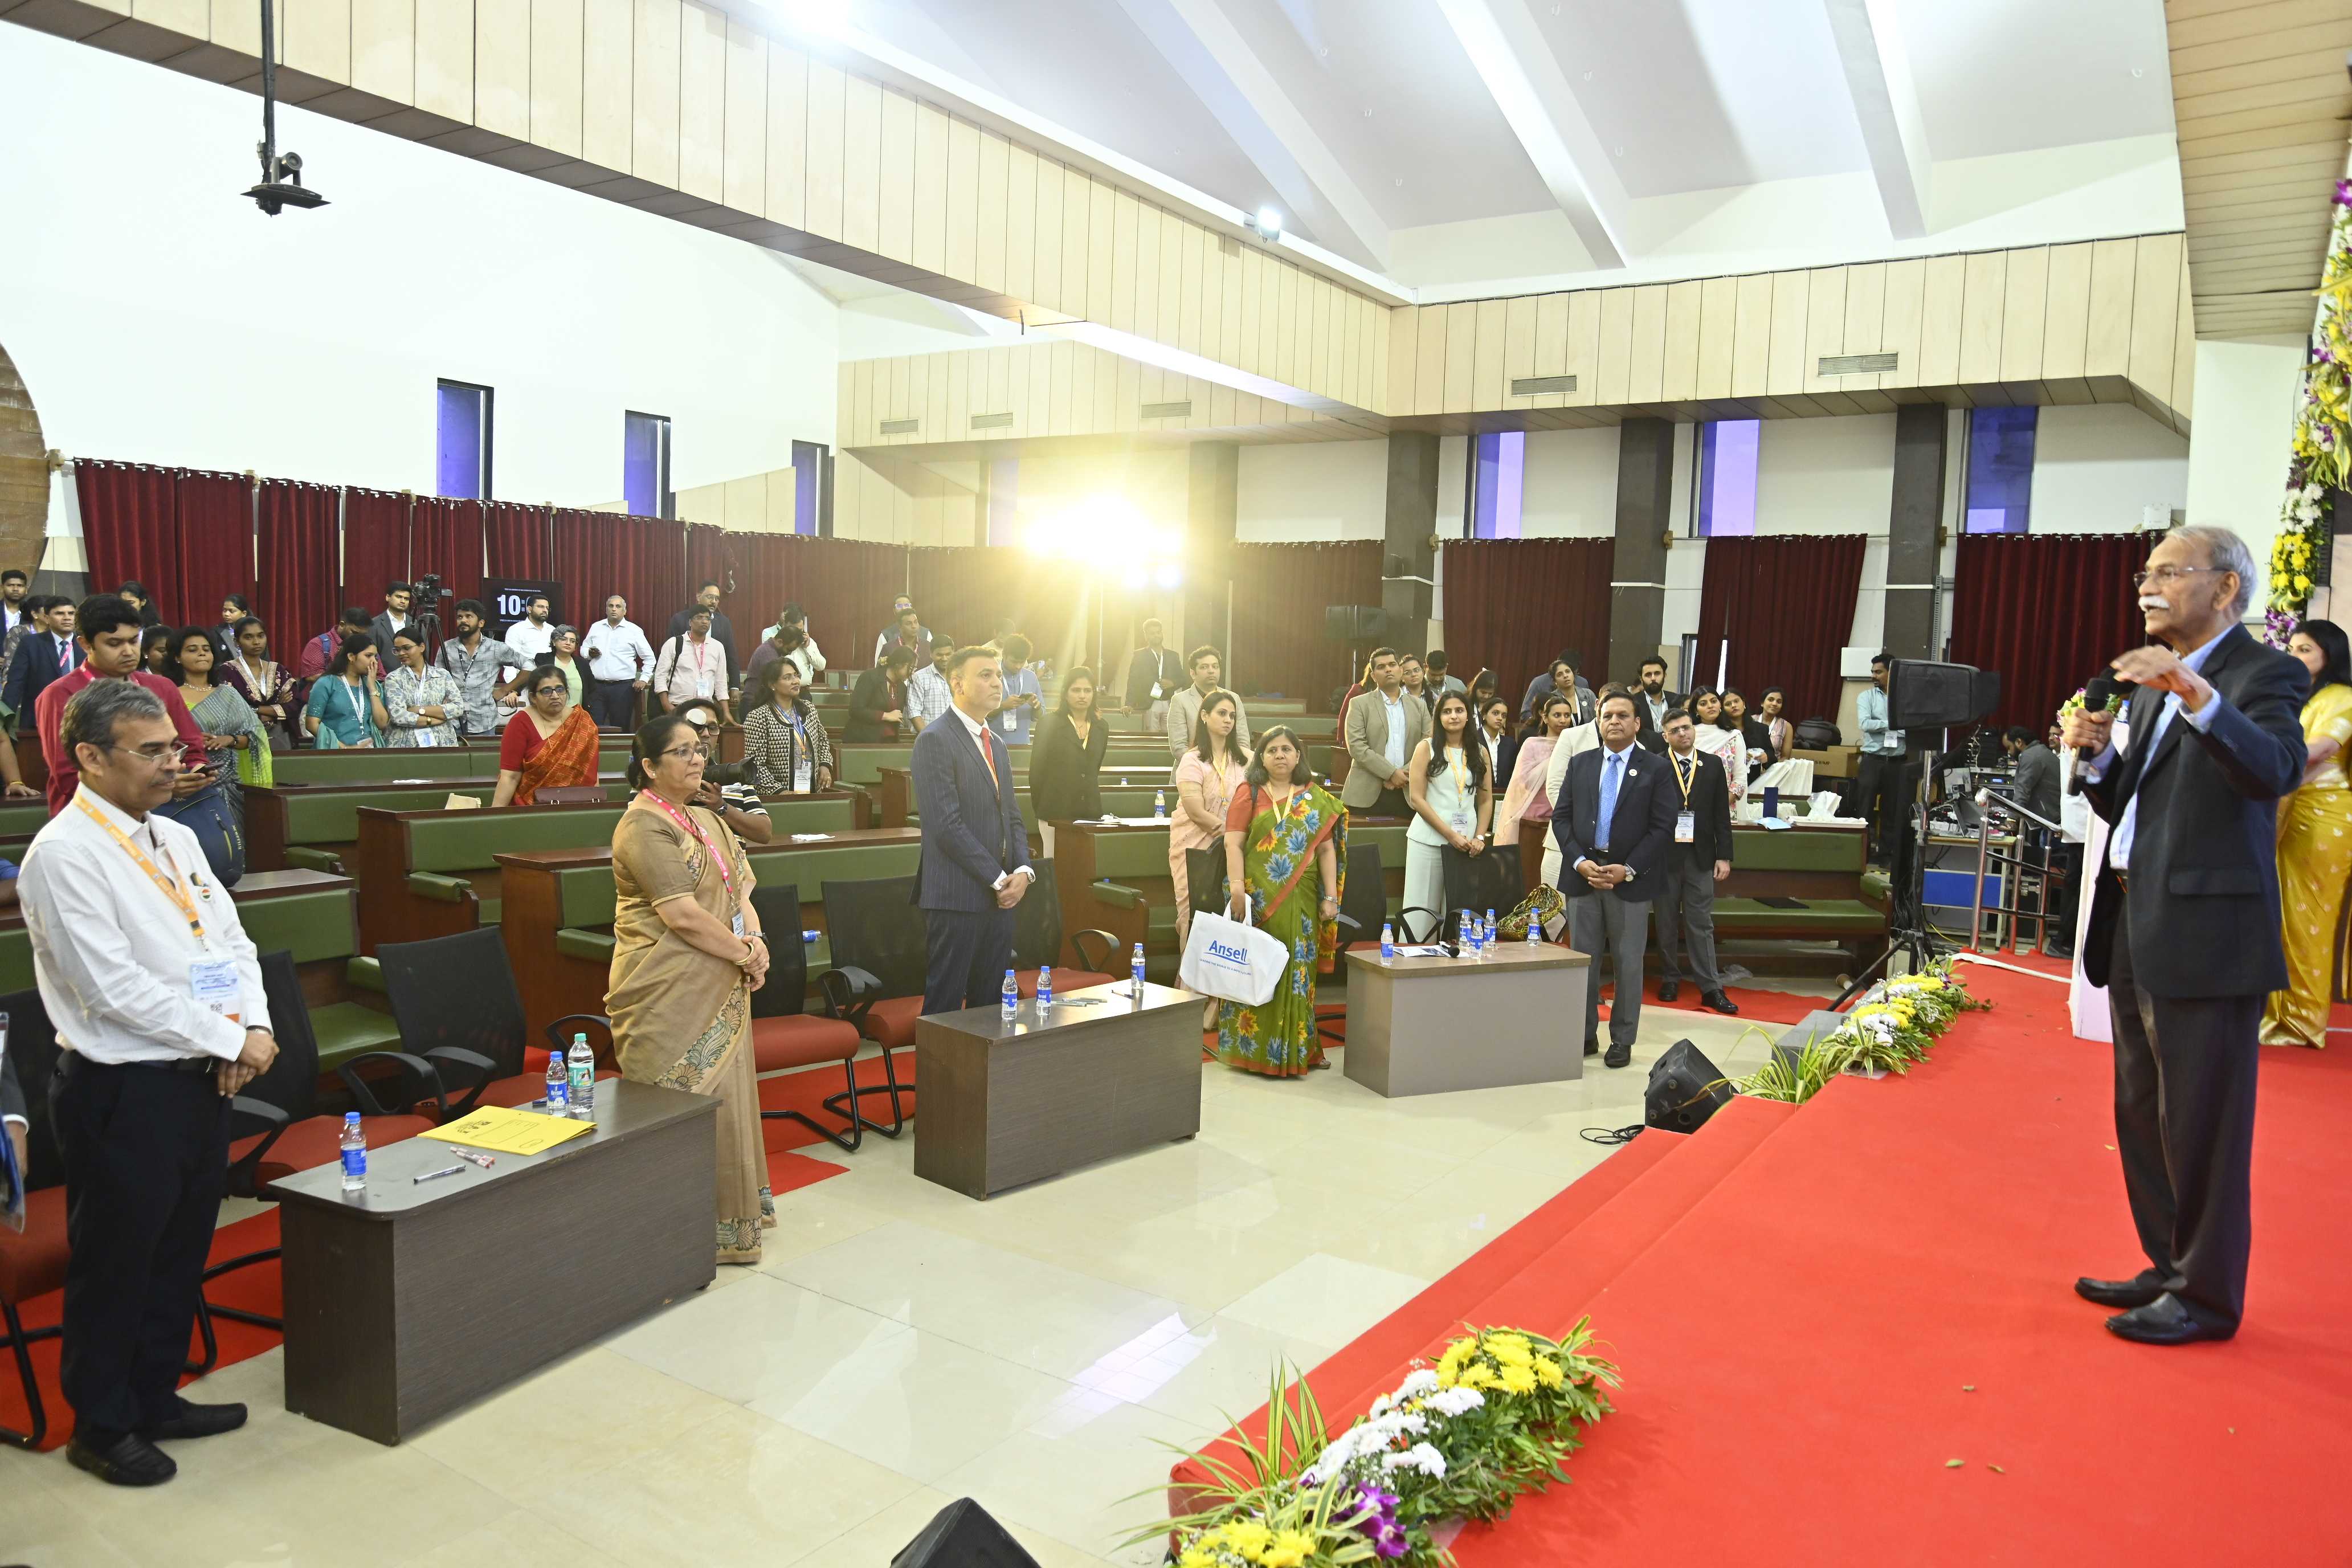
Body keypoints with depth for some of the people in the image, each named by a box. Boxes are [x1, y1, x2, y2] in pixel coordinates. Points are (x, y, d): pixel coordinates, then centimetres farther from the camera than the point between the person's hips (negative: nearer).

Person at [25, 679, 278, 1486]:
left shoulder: (175, 838, 9)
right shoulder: (65, 855, -16)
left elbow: (231, 939, 10)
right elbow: (114, 986, -21)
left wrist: (254, 1027, -7)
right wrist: (229, 1040, -17)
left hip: (200, 1079, 8)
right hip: (124, 1092, -8)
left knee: (181, 1251, 20)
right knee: (114, 1263, 9)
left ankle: (155, 1397, 37)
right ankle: (102, 1427, 27)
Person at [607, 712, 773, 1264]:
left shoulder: (704, 821, 15)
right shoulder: (644, 828, -14)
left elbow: (740, 890, 13)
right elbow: (682, 914, -21)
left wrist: (755, 939, -6)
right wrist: (744, 953, -12)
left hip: (716, 991, 9)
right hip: (669, 996, -9)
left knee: (722, 1097, 14)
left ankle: (728, 1213, 25)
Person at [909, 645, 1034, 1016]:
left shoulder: (997, 744, 18)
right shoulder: (935, 741, -9)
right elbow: (947, 825, -16)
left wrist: (1023, 870, 1)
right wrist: (998, 879, -14)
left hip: (1000, 896, 8)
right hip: (957, 898, -8)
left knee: (991, 1006, 10)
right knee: (945, 1004, -1)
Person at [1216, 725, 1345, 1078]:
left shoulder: (1317, 799, 10)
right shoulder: (1249, 794, 2)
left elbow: (1327, 849, 8)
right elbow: (1234, 843, -5)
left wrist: (1331, 897, 3)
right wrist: (1237, 888, -15)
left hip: (1301, 901, 3)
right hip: (1259, 899, -3)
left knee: (1298, 972, 7)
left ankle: (1299, 1047, 17)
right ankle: (1252, 1048, 7)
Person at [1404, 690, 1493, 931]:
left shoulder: (1480, 752, 11)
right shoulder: (1426, 748, 1)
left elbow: (1486, 800, 13)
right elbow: (1417, 798, -6)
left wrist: (1479, 837, -3)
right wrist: (1451, 835, -11)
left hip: (1467, 843, 3)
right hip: (1429, 840, -3)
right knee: (1423, 912, -3)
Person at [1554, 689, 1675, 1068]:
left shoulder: (1655, 770, 0)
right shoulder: (1580, 765, 10)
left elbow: (1662, 828, -5)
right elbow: (1561, 817, 6)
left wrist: (1628, 869, -13)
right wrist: (1580, 862, -8)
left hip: (1630, 879, -3)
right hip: (1583, 873, 3)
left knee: (1628, 962, 5)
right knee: (1583, 958, 8)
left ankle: (1622, 1040, 14)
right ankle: (1585, 1034, 18)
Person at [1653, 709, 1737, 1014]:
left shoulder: (1713, 766, 6)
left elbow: (1722, 815, 6)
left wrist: (1724, 856, 2)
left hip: (1700, 855, 2)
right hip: (1664, 853, -1)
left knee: (1702, 924, 2)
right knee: (1666, 924, 9)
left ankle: (1711, 989, 4)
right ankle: (1669, 980, 21)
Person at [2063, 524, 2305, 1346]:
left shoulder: (2265, 675, -8)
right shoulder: (2151, 685, 17)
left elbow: (2275, 769, -27)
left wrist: (2199, 698, -41)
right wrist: (2097, 756, -2)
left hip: (2206, 938, -9)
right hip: (2135, 931, 9)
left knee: (2200, 1124, -1)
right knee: (2144, 1117, 17)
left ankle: (2209, 1295, 13)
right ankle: (2171, 1269, 31)